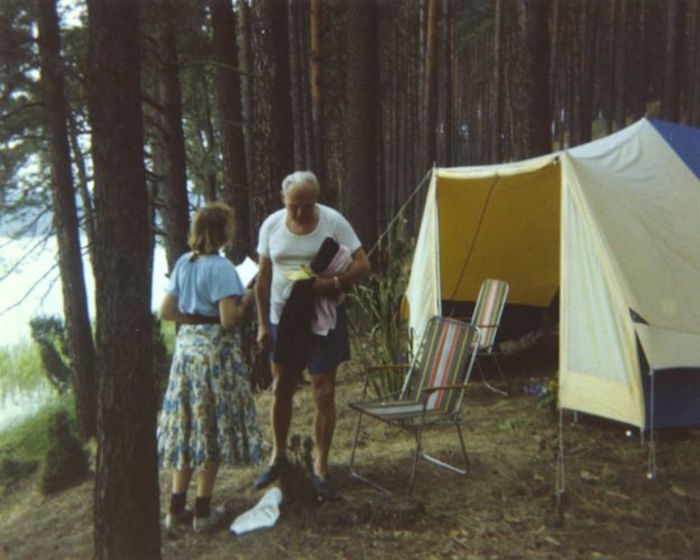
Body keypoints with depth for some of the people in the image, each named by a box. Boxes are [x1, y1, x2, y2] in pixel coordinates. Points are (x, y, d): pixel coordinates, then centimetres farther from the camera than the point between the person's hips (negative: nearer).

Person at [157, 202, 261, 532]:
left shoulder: (183, 263, 6)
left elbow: (166, 312, 8)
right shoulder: (221, 268, -16)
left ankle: (176, 508, 22)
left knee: (187, 427, 14)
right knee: (212, 428, 5)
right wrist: (247, 300, -4)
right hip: (214, 353, -7)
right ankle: (203, 512, 15)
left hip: (186, 349, 7)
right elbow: (229, 321, -20)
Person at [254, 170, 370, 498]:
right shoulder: (272, 225, -3)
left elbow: (362, 265, -9)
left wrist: (332, 284, -27)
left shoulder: (333, 222, -11)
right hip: (282, 317, 3)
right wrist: (262, 323, 1)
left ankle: (320, 466, 16)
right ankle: (278, 456, 33)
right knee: (282, 389, 14)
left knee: (323, 393, 0)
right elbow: (263, 278, 5)